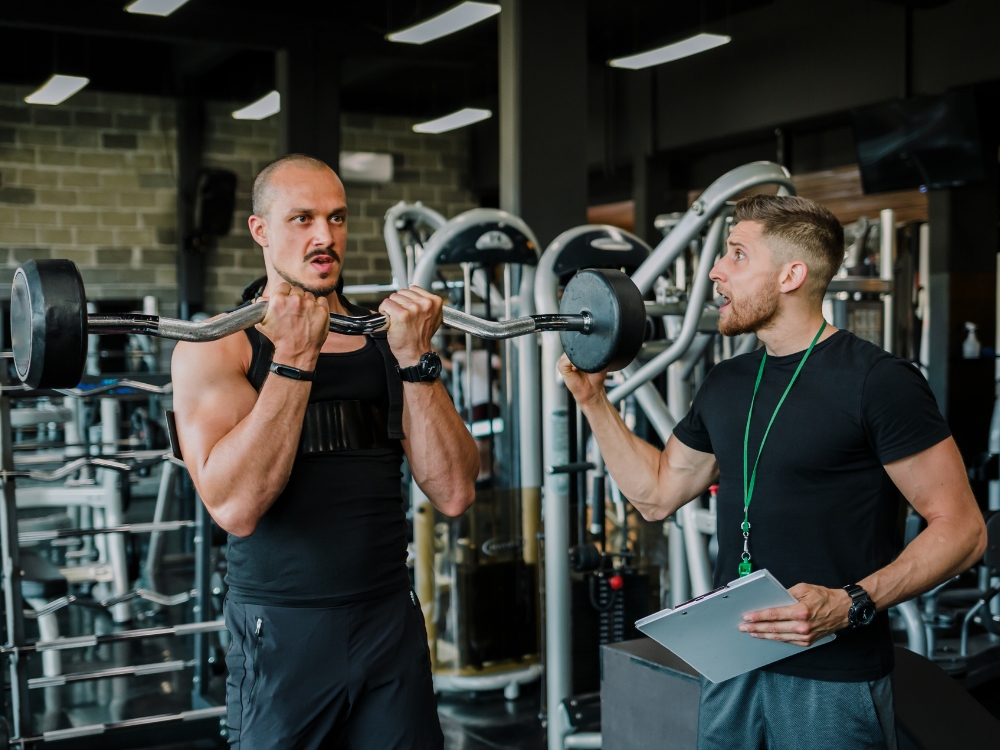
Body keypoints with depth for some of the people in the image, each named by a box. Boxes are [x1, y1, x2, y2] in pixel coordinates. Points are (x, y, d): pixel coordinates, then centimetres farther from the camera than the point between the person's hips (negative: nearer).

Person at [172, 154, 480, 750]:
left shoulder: (385, 338, 5)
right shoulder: (214, 347, -6)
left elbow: (454, 494, -4)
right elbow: (236, 507, -20)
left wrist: (414, 360, -12)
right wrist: (293, 360, -21)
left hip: (391, 625, 4)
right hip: (282, 633, -3)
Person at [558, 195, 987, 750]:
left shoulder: (877, 381, -12)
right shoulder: (725, 385, 9)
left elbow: (961, 527, -13)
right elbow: (656, 494, 16)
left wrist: (851, 605, -24)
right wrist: (592, 397, 9)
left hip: (832, 678, -6)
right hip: (730, 663, 6)